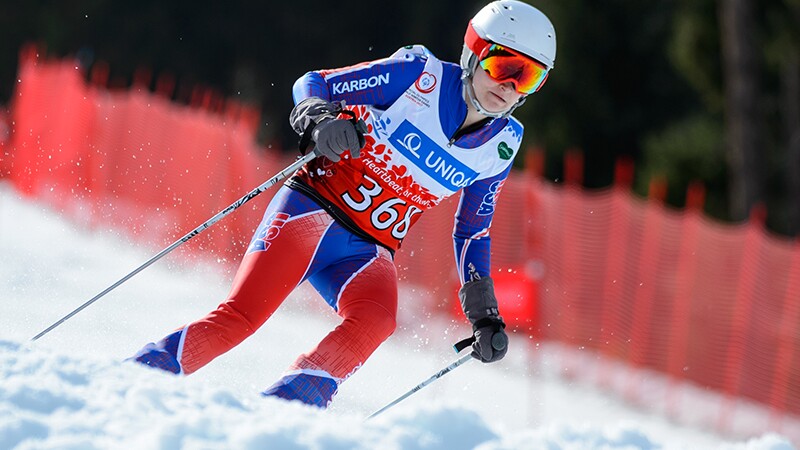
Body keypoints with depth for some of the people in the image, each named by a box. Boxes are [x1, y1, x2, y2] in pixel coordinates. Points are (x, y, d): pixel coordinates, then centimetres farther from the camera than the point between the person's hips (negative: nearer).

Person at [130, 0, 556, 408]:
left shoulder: (500, 146, 7)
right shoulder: (422, 74, -6)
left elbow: (472, 232, 20)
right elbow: (312, 85, -6)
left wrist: (484, 312, 15)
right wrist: (320, 121, -28)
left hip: (368, 253, 3)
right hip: (313, 208, -3)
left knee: (375, 319, -32)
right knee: (239, 317, -23)